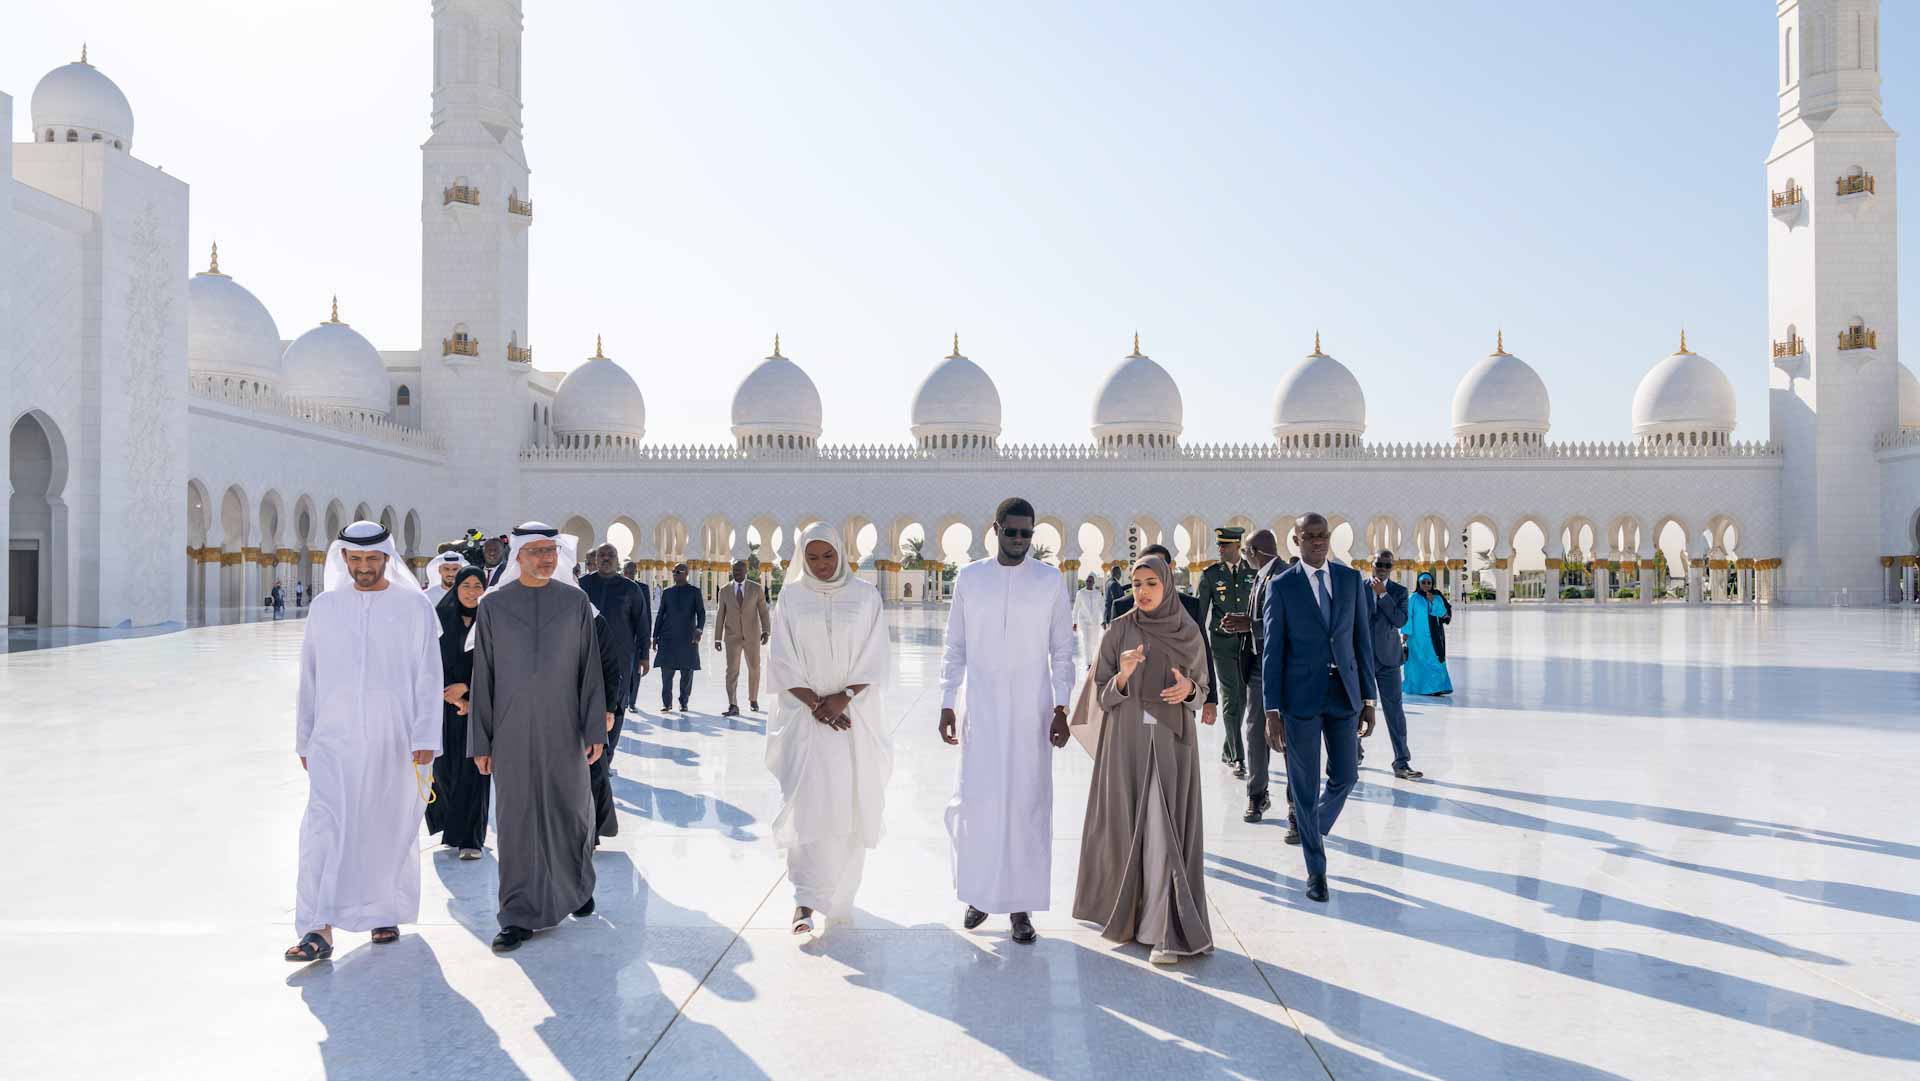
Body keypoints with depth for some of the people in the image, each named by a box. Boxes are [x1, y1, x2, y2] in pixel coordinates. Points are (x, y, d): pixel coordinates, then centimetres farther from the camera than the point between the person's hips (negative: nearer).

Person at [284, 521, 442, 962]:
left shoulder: (413, 606, 0)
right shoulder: (325, 606, 8)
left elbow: (428, 676, -2)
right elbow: (308, 676, 13)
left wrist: (425, 737, -9)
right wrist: (303, 739, 12)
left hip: (393, 739, -1)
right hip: (333, 739, 2)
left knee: (390, 828, 7)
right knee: (324, 826, -10)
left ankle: (386, 912, 25)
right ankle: (319, 930, -10)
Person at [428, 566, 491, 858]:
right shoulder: (440, 618, 1)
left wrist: (465, 687, -14)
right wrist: (454, 699, -9)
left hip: (478, 705, -1)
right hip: (443, 704, 1)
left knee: (472, 769, -4)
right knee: (444, 766, 5)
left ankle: (469, 837, 1)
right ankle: (452, 823, 30)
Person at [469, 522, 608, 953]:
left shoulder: (576, 602, 2)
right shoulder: (493, 605, 1)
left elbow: (590, 668, 3)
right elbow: (482, 676, 3)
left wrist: (595, 728, -2)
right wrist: (480, 741, 2)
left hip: (564, 730, 1)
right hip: (511, 732, -1)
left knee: (572, 810, 11)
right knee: (516, 820, 2)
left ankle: (576, 886, 37)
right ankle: (520, 916, 11)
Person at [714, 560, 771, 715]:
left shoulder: (757, 588, -1)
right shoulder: (724, 590, 2)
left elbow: (763, 612, 0)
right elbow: (720, 616, 4)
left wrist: (765, 631, -14)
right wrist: (717, 638, 0)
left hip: (752, 636, 0)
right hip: (732, 637, 0)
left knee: (754, 669, 12)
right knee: (732, 670, -10)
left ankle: (753, 699, 32)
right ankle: (733, 706, -14)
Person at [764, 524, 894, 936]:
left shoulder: (865, 596, 3)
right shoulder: (792, 597, 3)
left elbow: (874, 661, 0)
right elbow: (782, 662, 0)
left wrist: (842, 698, -13)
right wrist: (816, 704, -11)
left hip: (855, 716, 1)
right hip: (805, 715, 0)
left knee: (850, 803, 4)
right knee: (808, 802, -10)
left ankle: (839, 895, 21)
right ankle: (805, 899, -5)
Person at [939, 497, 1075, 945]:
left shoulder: (1049, 581, 1)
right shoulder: (969, 578, 4)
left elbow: (1062, 650, 4)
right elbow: (955, 648, 8)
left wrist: (1061, 708, -2)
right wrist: (946, 704, 4)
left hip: (1031, 713, -1)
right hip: (980, 711, 1)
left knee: (1027, 805, 1)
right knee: (975, 802, 2)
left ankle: (1021, 906, 11)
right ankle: (979, 894, 21)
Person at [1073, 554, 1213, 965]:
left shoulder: (1189, 633, 3)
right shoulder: (1118, 632, -1)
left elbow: (1201, 689, 10)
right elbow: (1103, 694, -1)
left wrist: (1188, 689, -13)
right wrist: (1123, 675, -22)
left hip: (1172, 741, 0)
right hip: (1127, 739, 0)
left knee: (1166, 831, -7)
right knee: (1127, 827, 7)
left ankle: (1163, 931, -4)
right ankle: (1123, 911, 31)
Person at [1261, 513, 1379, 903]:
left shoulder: (1351, 579, 4)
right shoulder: (1282, 586, -5)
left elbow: (1362, 640, 7)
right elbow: (1272, 651, -5)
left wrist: (1369, 699, 4)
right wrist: (1272, 712, -9)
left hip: (1343, 694, 3)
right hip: (1300, 696, -3)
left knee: (1344, 776, 8)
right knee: (1305, 784, 3)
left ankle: (1314, 828, 39)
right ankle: (1316, 869, 17)